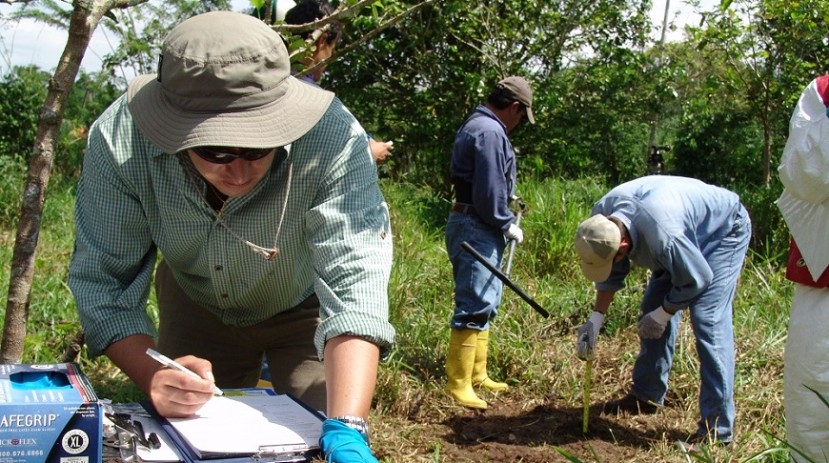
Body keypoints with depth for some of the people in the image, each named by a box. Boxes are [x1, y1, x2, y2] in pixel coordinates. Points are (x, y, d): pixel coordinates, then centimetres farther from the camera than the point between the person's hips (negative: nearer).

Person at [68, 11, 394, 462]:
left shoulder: (333, 140, -39)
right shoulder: (119, 140, -32)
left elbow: (354, 283, -44)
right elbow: (104, 282, -26)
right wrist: (152, 375, -45)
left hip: (305, 305, -1)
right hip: (196, 303, 2)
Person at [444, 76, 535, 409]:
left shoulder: (476, 126, 17)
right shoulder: (490, 132, -16)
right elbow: (489, 191, -21)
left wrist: (502, 220, 18)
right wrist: (507, 224, -8)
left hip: (477, 227, 11)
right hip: (477, 229, -11)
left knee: (484, 304, 17)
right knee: (474, 307, -10)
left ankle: (477, 375, 25)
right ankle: (458, 384, -8)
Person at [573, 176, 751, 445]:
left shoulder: (662, 235, -44)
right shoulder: (601, 216, -20)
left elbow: (697, 279, -27)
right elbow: (611, 275, -3)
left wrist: (662, 314, -15)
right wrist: (596, 319, -7)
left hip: (724, 231, -8)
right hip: (689, 237, 8)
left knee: (708, 321, -19)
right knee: (653, 308, 9)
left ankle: (717, 426, -17)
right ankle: (647, 395, 25)